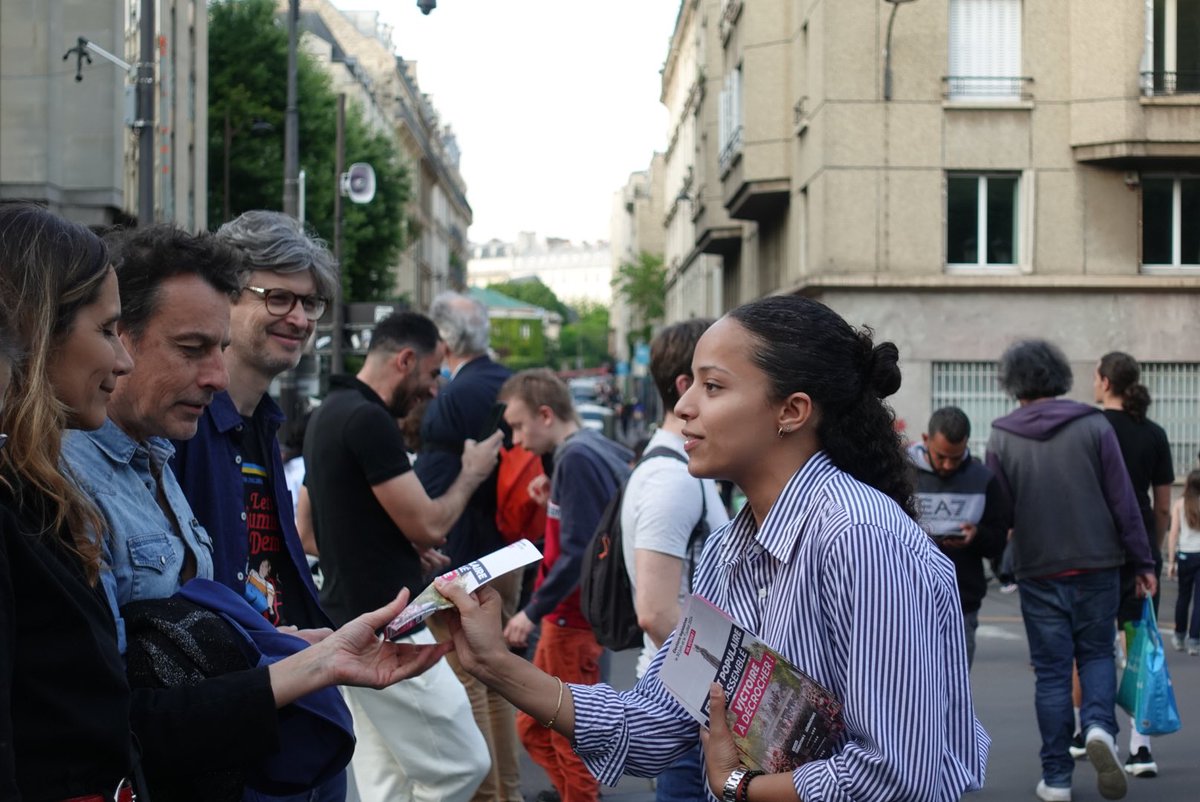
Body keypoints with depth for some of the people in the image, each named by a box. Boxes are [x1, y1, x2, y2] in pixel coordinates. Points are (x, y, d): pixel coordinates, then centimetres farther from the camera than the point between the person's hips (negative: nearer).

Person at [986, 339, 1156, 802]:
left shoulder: (1002, 439, -3)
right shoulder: (1094, 427, -4)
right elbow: (1124, 502, -4)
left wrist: (1000, 563, 16)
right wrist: (1142, 562, 3)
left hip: (1038, 572, 0)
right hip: (1096, 566, 0)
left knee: (1051, 670, 8)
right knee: (1096, 653, 16)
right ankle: (1099, 726, -11)